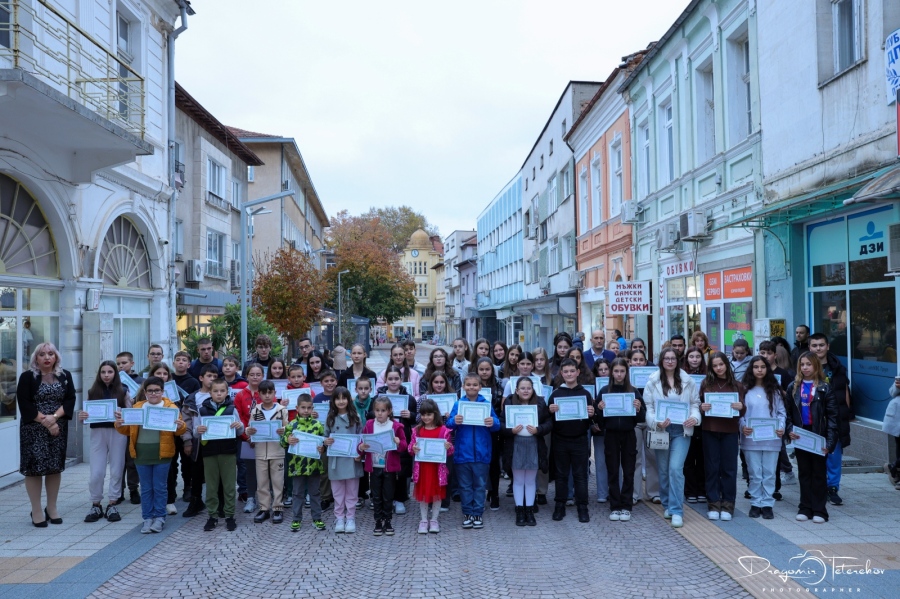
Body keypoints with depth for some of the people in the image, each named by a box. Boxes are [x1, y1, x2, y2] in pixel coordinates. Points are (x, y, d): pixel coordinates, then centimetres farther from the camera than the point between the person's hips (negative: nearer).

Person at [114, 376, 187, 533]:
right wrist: (119, 424, -9)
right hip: (142, 453, 3)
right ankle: (147, 518, 17)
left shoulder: (171, 407, 1)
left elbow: (179, 430, -3)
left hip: (161, 454, -3)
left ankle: (159, 517, 14)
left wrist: (180, 426, -25)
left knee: (160, 487, 4)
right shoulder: (137, 407, 9)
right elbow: (128, 430, 10)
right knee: (146, 488, 9)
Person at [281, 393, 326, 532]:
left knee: (314, 493, 11)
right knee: (298, 494, 10)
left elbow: (323, 442, 5)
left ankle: (317, 519, 21)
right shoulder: (291, 425, -1)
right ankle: (296, 520, 20)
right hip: (297, 466, -1)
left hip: (314, 465, 1)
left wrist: (322, 448, -15)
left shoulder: (317, 425, 0)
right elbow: (283, 442, 1)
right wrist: (287, 440, -20)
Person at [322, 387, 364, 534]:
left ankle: (350, 518, 16)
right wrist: (326, 441, -14)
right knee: (338, 492, 9)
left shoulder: (355, 417, 0)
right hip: (336, 460, 1)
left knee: (351, 492, 7)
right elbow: (326, 437, 8)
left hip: (352, 460, -1)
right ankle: (339, 519, 18)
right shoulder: (330, 418, 4)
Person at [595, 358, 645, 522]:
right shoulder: (604, 391, 0)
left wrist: (638, 409, -18)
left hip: (628, 435, 0)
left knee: (628, 472, 4)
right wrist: (599, 408, -19)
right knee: (612, 472, 4)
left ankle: (626, 507, 12)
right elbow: (598, 418, 1)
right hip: (611, 436, 0)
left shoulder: (633, 391, 1)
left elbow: (642, 417, 1)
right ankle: (615, 507, 11)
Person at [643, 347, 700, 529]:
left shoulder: (687, 381, 2)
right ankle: (667, 505, 28)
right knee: (663, 470, 11)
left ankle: (676, 511, -7)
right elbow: (648, 406, -1)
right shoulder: (653, 381, 1)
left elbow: (695, 403, 7)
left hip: (681, 430, -1)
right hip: (660, 430, 1)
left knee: (676, 469, -12)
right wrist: (656, 422, -17)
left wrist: (694, 418, -12)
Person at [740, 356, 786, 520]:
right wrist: (742, 426, -13)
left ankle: (767, 504, 12)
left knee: (769, 473, 4)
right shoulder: (745, 390, 3)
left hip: (772, 438, 1)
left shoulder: (775, 390, 7)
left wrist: (781, 427, -8)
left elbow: (782, 412, 7)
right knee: (754, 473, 4)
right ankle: (755, 503, 14)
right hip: (751, 438, -1)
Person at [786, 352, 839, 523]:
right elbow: (788, 412, 8)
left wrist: (829, 441, -15)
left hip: (818, 436, -3)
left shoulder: (825, 388, -5)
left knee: (819, 473, 5)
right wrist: (789, 429, -10)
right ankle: (805, 508, 17)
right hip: (800, 436, 3)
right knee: (804, 473, 10)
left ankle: (819, 510, 11)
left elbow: (832, 416, -7)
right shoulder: (793, 387, 6)